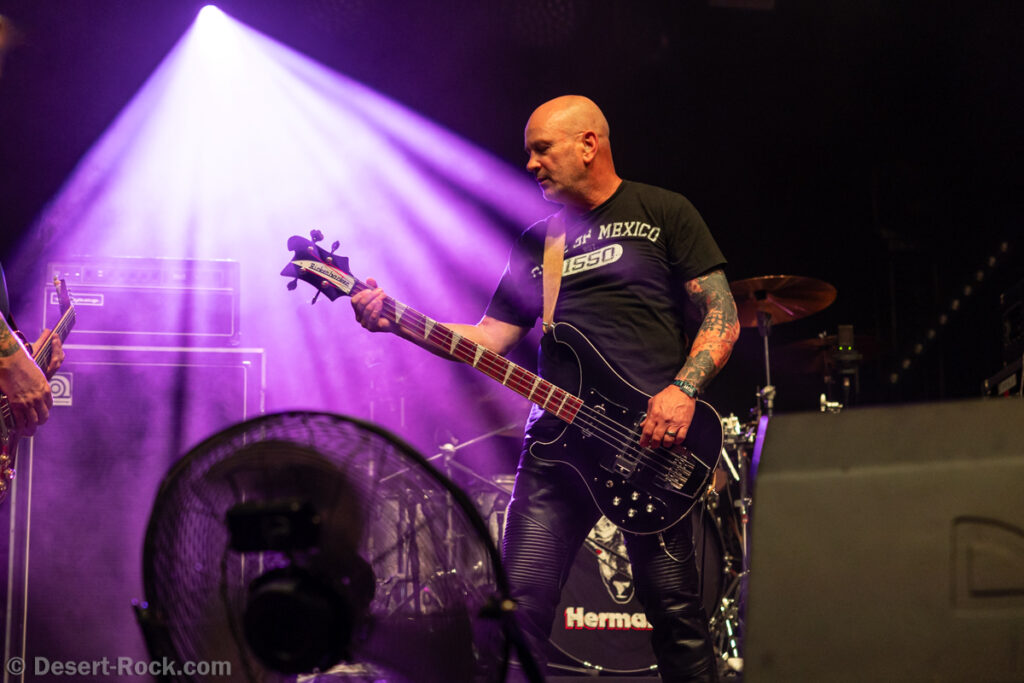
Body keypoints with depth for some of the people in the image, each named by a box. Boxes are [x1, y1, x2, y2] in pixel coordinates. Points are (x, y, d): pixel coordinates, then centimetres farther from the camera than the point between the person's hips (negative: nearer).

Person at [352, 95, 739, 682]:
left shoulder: (663, 213, 6)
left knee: (676, 612, -3)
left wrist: (682, 391, -15)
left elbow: (723, 318, 1)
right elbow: (490, 339, 15)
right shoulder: (538, 242, 19)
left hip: (651, 442, -4)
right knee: (520, 605, -4)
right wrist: (396, 321, 2)